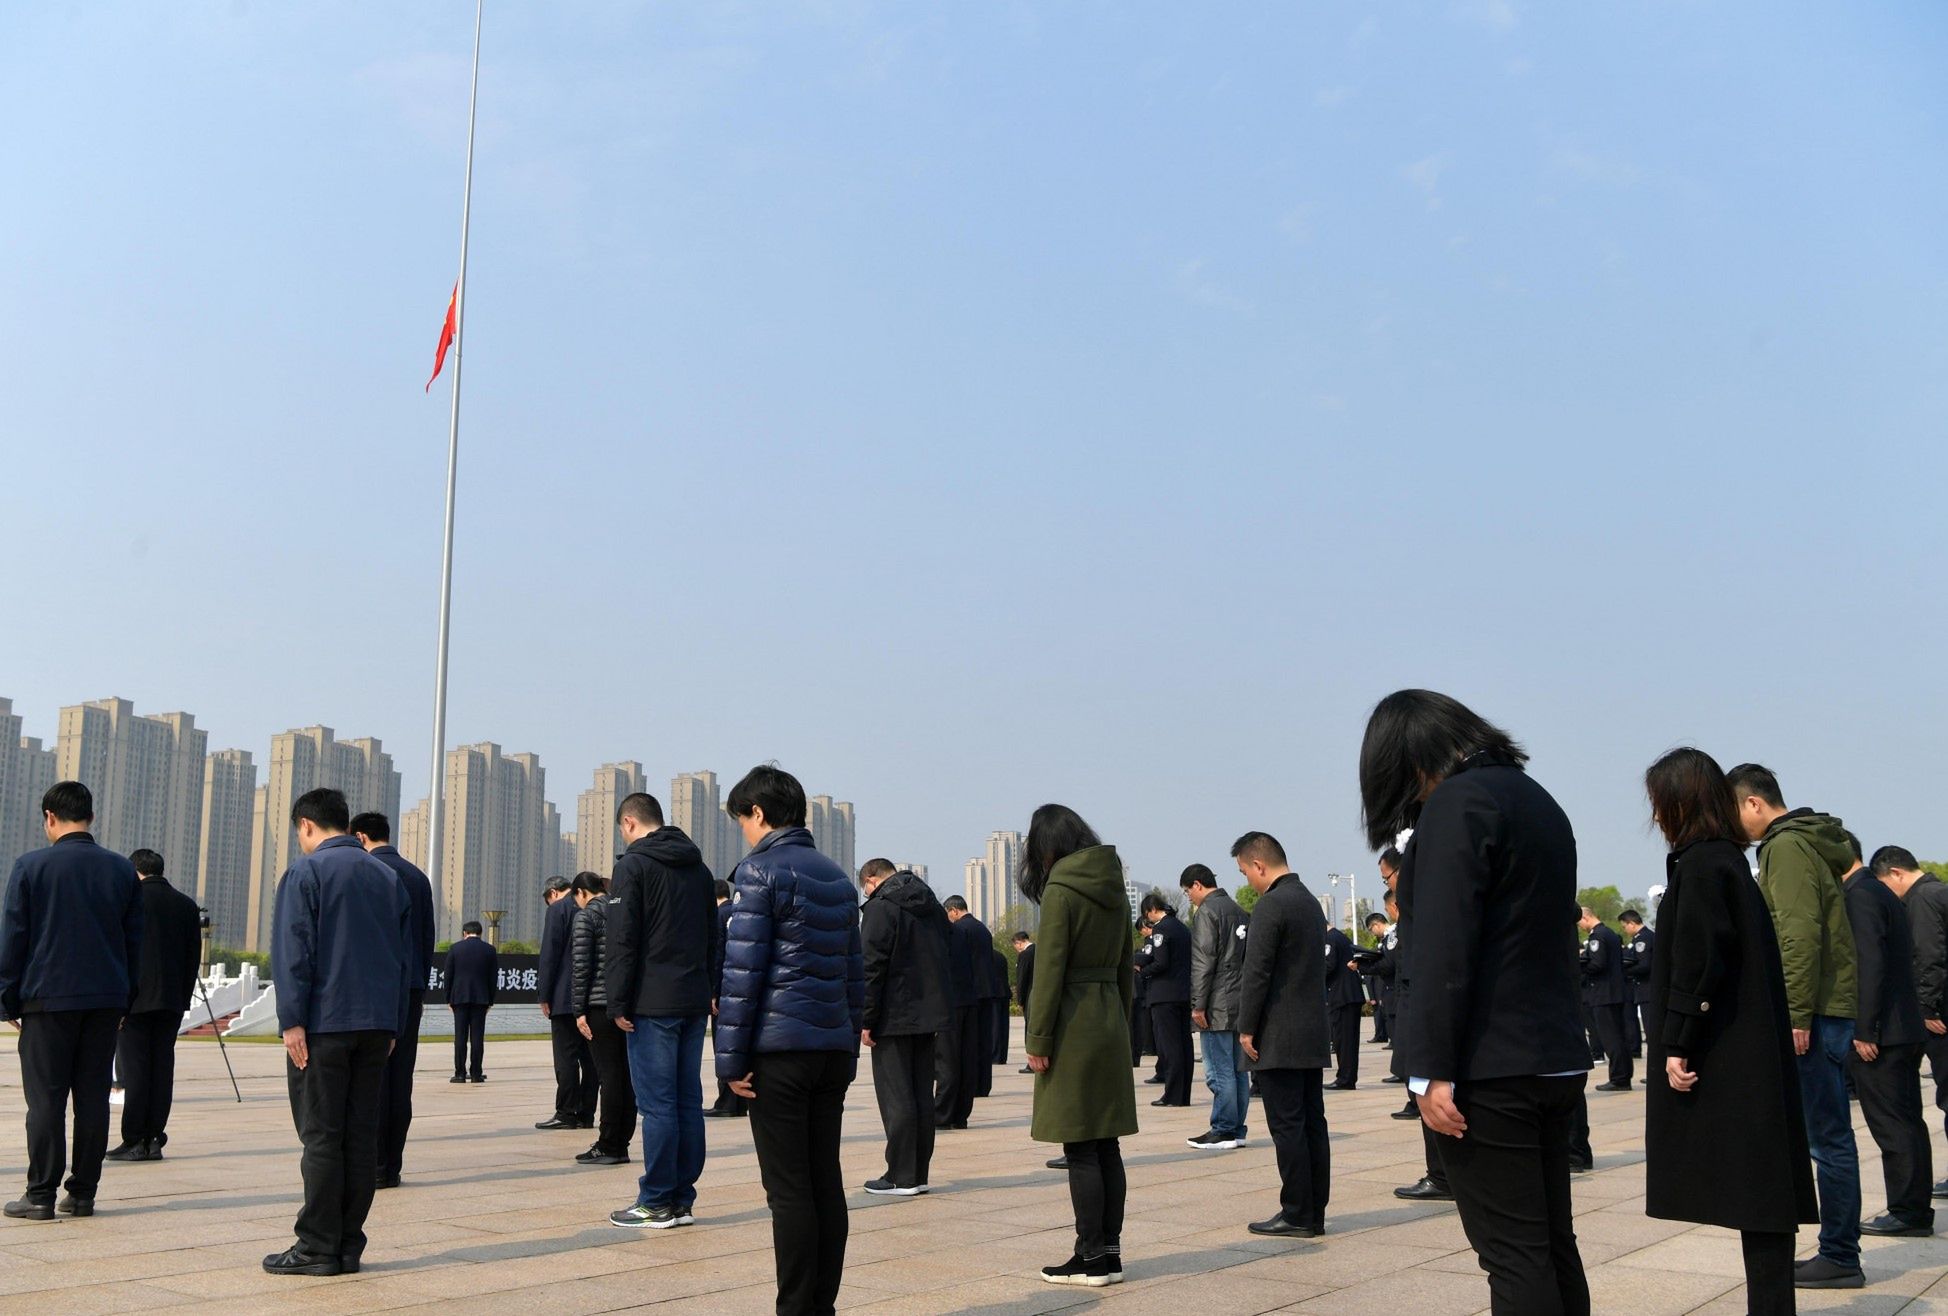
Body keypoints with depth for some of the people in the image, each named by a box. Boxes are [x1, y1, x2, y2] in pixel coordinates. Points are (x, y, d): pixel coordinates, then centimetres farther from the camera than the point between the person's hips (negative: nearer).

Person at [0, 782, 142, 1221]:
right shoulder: (122, 870, 7)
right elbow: (134, 940, 10)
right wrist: (125, 1000, 17)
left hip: (48, 998, -3)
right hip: (105, 999, 3)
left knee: (46, 1098, 1)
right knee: (93, 1098, 5)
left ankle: (41, 1195, 1)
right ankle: (83, 1193, 8)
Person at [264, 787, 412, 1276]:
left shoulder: (306, 873, -3)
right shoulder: (389, 878, 14)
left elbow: (294, 952, -10)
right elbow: (404, 957, 15)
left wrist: (291, 1020, -9)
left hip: (323, 1022, -5)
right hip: (376, 1024, 5)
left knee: (321, 1137, -1)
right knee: (362, 1136, 7)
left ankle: (318, 1247, 1)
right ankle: (349, 1245, 11)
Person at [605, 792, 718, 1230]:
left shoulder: (633, 864, -5)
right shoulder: (699, 868, 17)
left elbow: (623, 940, -11)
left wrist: (618, 1003, -8)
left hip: (653, 1004, -7)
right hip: (695, 1002, 7)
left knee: (657, 1104, -4)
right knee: (688, 1101, 8)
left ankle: (656, 1203, 0)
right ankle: (682, 1199, 13)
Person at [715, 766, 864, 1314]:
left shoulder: (761, 870, -6)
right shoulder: (838, 877, 16)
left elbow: (743, 969, -11)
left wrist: (732, 1058, -9)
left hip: (780, 1048, -7)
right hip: (833, 1051, 7)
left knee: (788, 1189, -3)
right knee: (827, 1182, 10)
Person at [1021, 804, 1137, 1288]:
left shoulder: (1061, 890, -12)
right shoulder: (1114, 889, 11)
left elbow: (1049, 970, -14)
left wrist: (1038, 1039, -11)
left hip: (1074, 1025, -8)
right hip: (1111, 1023, 8)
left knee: (1080, 1149, -2)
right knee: (1106, 1145, 10)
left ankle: (1092, 1258, 2)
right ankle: (1109, 1253, 15)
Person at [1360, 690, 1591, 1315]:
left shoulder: (1457, 802, -12)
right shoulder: (1537, 800, 17)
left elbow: (1443, 950, -19)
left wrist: (1431, 1070, -18)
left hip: (1489, 1070, -9)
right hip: (1556, 1062, 9)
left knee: (1515, 1257, -5)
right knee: (1553, 1248, 14)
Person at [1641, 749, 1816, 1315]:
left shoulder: (1700, 864, -14)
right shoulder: (1728, 860, 14)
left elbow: (1697, 963, -20)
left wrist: (1677, 1045, -18)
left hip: (1722, 1058, -10)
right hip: (1751, 1055, 10)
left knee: (1751, 1189, -5)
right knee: (1757, 1186, 11)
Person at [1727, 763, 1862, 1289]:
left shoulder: (1787, 848, -11)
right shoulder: (1812, 844, 18)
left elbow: (1799, 936, -20)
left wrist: (1797, 1015, -19)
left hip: (1815, 1012, -10)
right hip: (1831, 1007, 10)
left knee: (1828, 1137, -4)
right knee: (1829, 1135, 13)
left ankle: (1840, 1257, 2)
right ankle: (1839, 1252, 19)